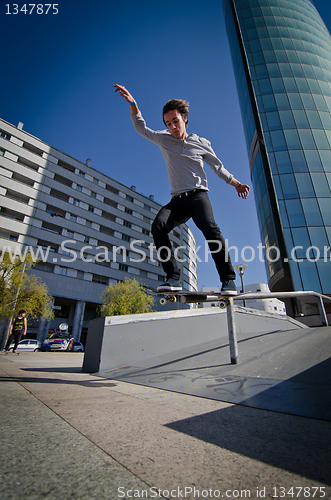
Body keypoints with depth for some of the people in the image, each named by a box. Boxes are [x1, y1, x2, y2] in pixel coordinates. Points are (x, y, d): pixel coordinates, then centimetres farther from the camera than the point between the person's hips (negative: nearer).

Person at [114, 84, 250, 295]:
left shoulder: (201, 143, 11)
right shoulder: (163, 140, 17)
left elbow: (218, 167, 20)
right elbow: (141, 127, 24)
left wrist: (237, 184, 21)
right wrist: (133, 104, 10)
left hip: (198, 195, -2)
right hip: (177, 199, 3)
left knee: (210, 227, -30)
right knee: (158, 226, -26)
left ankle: (228, 279, -26)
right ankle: (173, 278, -27)